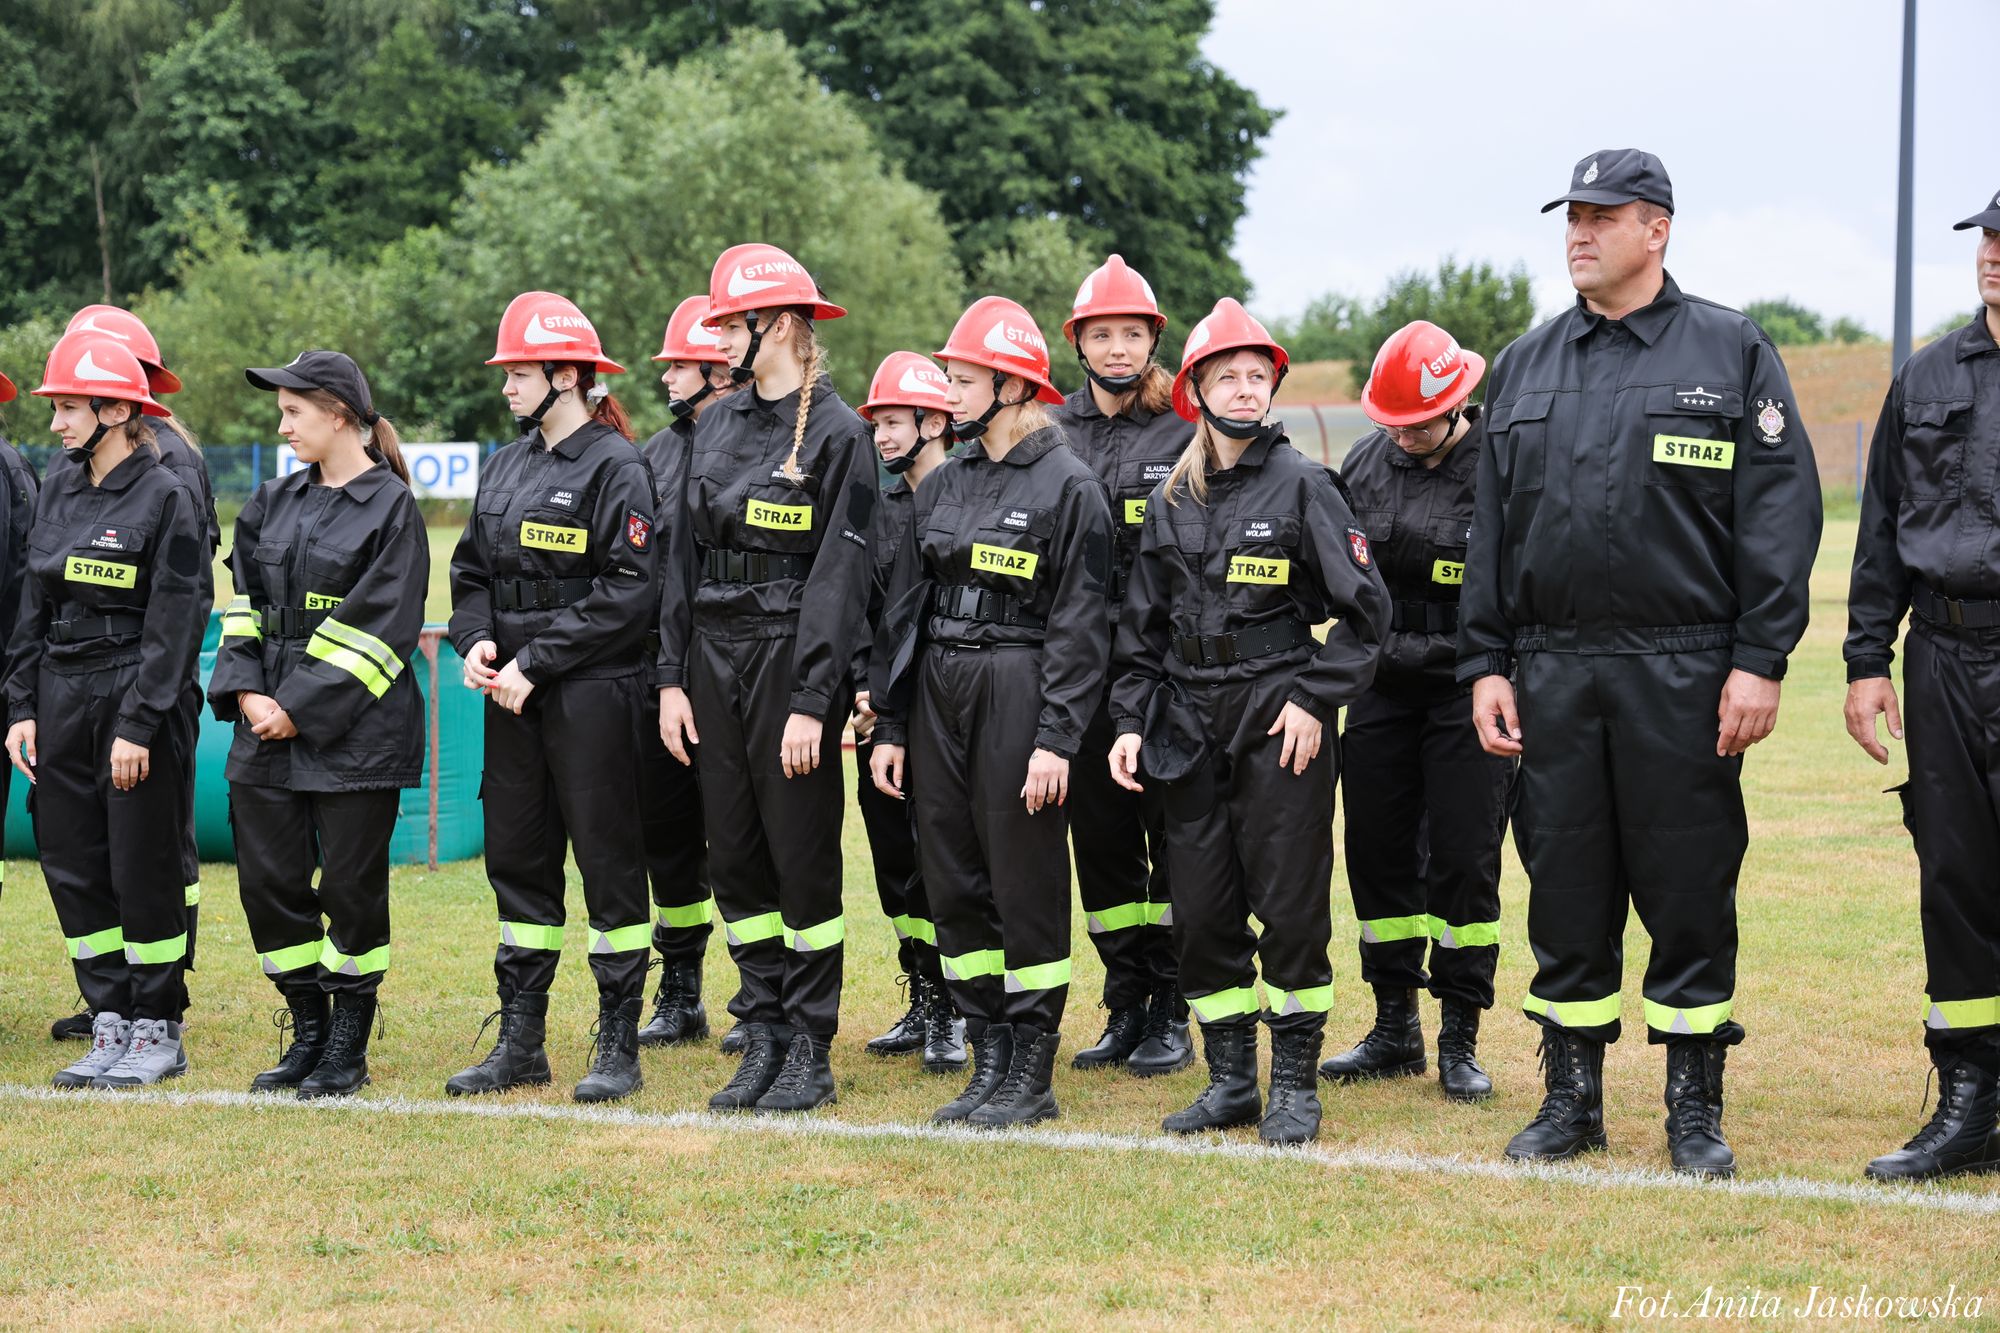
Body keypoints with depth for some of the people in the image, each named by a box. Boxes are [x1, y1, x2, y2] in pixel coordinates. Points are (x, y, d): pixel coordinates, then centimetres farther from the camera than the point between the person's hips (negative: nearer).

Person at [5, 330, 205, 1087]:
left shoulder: (165, 498, -9)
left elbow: (173, 625, -12)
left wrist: (138, 726, -16)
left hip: (134, 705, -6)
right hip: (61, 703, 7)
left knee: (143, 874, -1)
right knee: (72, 868, 7)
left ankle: (158, 1033, 10)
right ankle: (111, 1024, 16)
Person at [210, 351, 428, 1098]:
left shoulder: (390, 507, -6)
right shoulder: (274, 502, 13)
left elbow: (383, 626, -11)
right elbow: (246, 604, 12)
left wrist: (304, 708, -14)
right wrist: (246, 691, -4)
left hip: (355, 731, -6)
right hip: (267, 729, 6)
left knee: (351, 887, 0)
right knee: (267, 879, 5)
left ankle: (348, 1049, 12)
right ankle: (307, 1033, 19)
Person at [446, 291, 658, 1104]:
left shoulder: (614, 466, -10)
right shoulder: (506, 466, 14)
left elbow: (628, 593, -16)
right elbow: (472, 569, 17)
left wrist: (536, 661, -18)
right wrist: (475, 640, -3)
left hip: (592, 695, -7)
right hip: (513, 700, 7)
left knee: (607, 860, -1)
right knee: (516, 858, 10)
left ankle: (619, 1047, 7)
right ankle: (520, 1042, 19)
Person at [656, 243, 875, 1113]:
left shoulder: (836, 435, -8)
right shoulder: (718, 428, 12)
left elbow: (838, 578, -12)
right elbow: (685, 557, 13)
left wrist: (812, 703, -16)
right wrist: (672, 677, 7)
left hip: (793, 659, -6)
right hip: (714, 657, 6)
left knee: (803, 858, -1)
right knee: (735, 857, 8)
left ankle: (811, 1053, 7)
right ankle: (762, 1038, 17)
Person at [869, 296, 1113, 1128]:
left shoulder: (1068, 487, -6)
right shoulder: (942, 486, 12)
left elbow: (1079, 624, -10)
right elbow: (904, 606, 14)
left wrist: (1057, 738, -16)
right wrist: (890, 724, 10)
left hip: (1019, 692, -7)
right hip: (938, 692, 7)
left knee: (1025, 886, -1)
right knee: (953, 883, 8)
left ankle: (1032, 1076, 7)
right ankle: (989, 1061, 17)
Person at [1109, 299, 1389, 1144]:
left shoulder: (1302, 485, -3)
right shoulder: (1173, 501, 11)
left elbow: (1365, 608, -5)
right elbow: (1143, 625, 15)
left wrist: (1315, 699, -11)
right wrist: (1131, 721, 5)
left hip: (1280, 723, -5)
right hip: (1190, 729, 5)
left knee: (1290, 907, -3)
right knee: (1202, 910, 5)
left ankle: (1295, 1084, 7)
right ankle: (1231, 1081, 15)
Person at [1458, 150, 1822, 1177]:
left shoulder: (1731, 353, 1)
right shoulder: (1525, 365, 13)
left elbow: (1780, 515, -3)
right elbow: (1492, 525, 14)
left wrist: (1759, 662, -10)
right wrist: (1486, 664, 7)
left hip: (1685, 677, -3)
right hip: (1553, 674, 4)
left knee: (1690, 891, 1)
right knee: (1566, 889, 7)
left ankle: (1695, 1109, 11)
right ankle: (1571, 1096, 18)